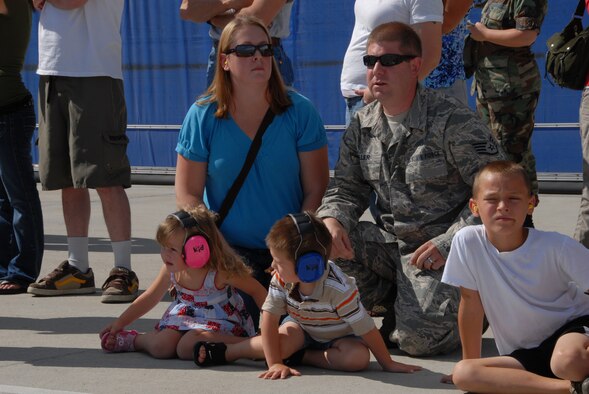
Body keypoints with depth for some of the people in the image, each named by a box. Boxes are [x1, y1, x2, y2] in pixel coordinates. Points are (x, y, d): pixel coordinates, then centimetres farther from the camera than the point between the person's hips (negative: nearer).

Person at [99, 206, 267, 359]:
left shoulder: (219, 272, -25)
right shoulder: (171, 270, -9)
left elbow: (258, 291, -14)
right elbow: (150, 297, 7)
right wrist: (119, 323, 7)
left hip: (221, 322, -5)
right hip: (185, 317, 5)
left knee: (187, 347, -35)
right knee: (160, 347, -21)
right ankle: (131, 339, 6)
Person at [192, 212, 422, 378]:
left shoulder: (338, 289, -38)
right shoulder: (281, 279, -25)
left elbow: (366, 329, -31)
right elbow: (269, 318, -24)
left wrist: (388, 364, -23)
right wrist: (274, 363, -32)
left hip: (339, 336, -2)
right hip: (301, 328, 2)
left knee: (358, 357, -31)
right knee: (282, 342, -29)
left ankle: (300, 357, -19)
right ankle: (224, 352, -15)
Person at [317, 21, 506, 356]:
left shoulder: (453, 121, -14)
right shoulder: (362, 126, 6)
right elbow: (346, 189, 10)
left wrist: (448, 242, -22)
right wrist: (332, 219, -15)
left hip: (443, 251, -6)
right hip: (389, 242, 6)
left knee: (417, 339, -25)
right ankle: (397, 303, 2)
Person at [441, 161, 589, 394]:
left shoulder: (556, 247, -18)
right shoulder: (467, 242, -12)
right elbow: (471, 301, 0)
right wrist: (471, 363, 6)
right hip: (524, 355, 6)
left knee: (567, 360, -41)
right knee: (462, 374, -23)